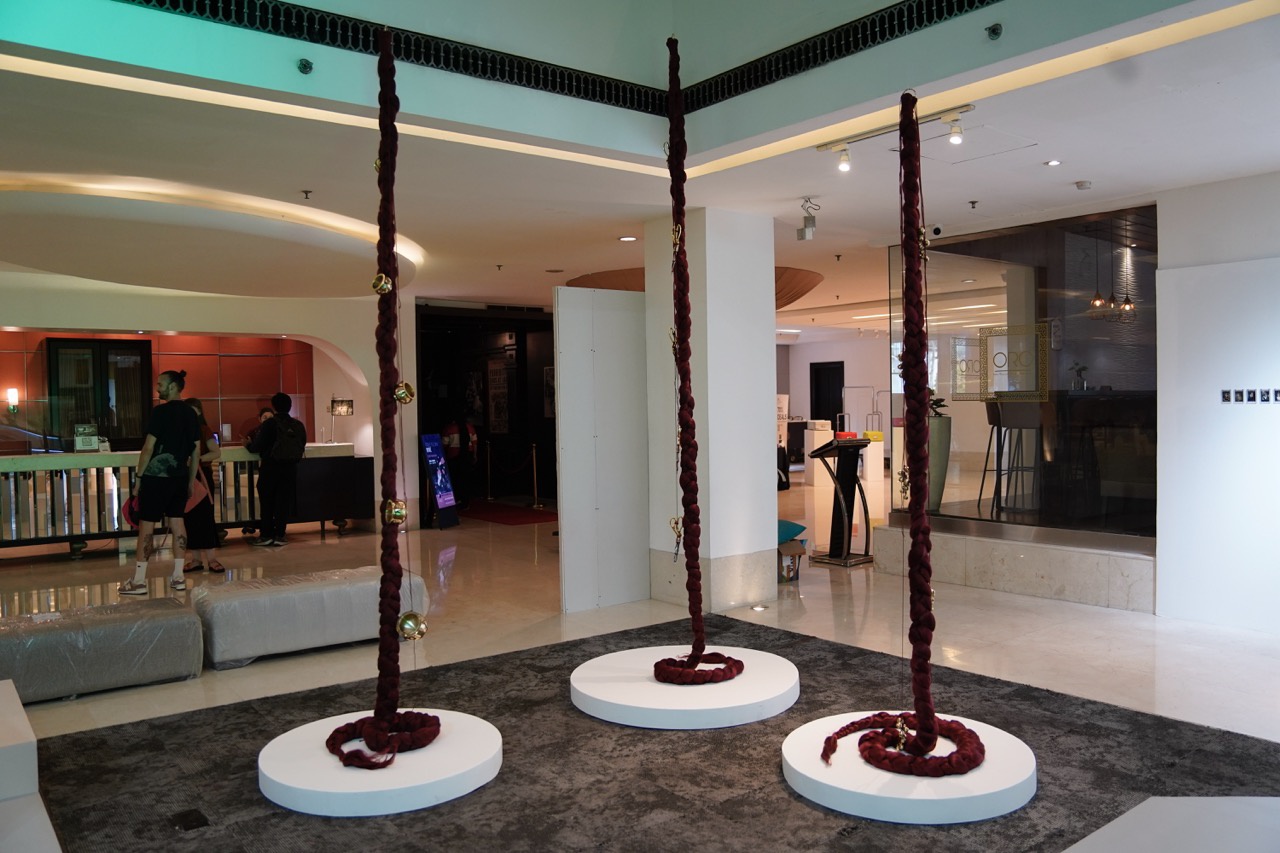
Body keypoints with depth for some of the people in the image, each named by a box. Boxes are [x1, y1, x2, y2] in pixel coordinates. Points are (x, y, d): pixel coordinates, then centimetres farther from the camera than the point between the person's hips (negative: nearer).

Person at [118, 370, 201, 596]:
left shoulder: (160, 412, -11)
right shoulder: (190, 414, 9)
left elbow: (148, 448, -13)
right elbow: (196, 451, 12)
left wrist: (139, 478, -6)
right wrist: (191, 481, 17)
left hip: (156, 476, -6)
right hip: (180, 477, 6)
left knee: (146, 524, -1)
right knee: (177, 522, 9)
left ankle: (139, 581, 2)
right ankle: (178, 577, 11)